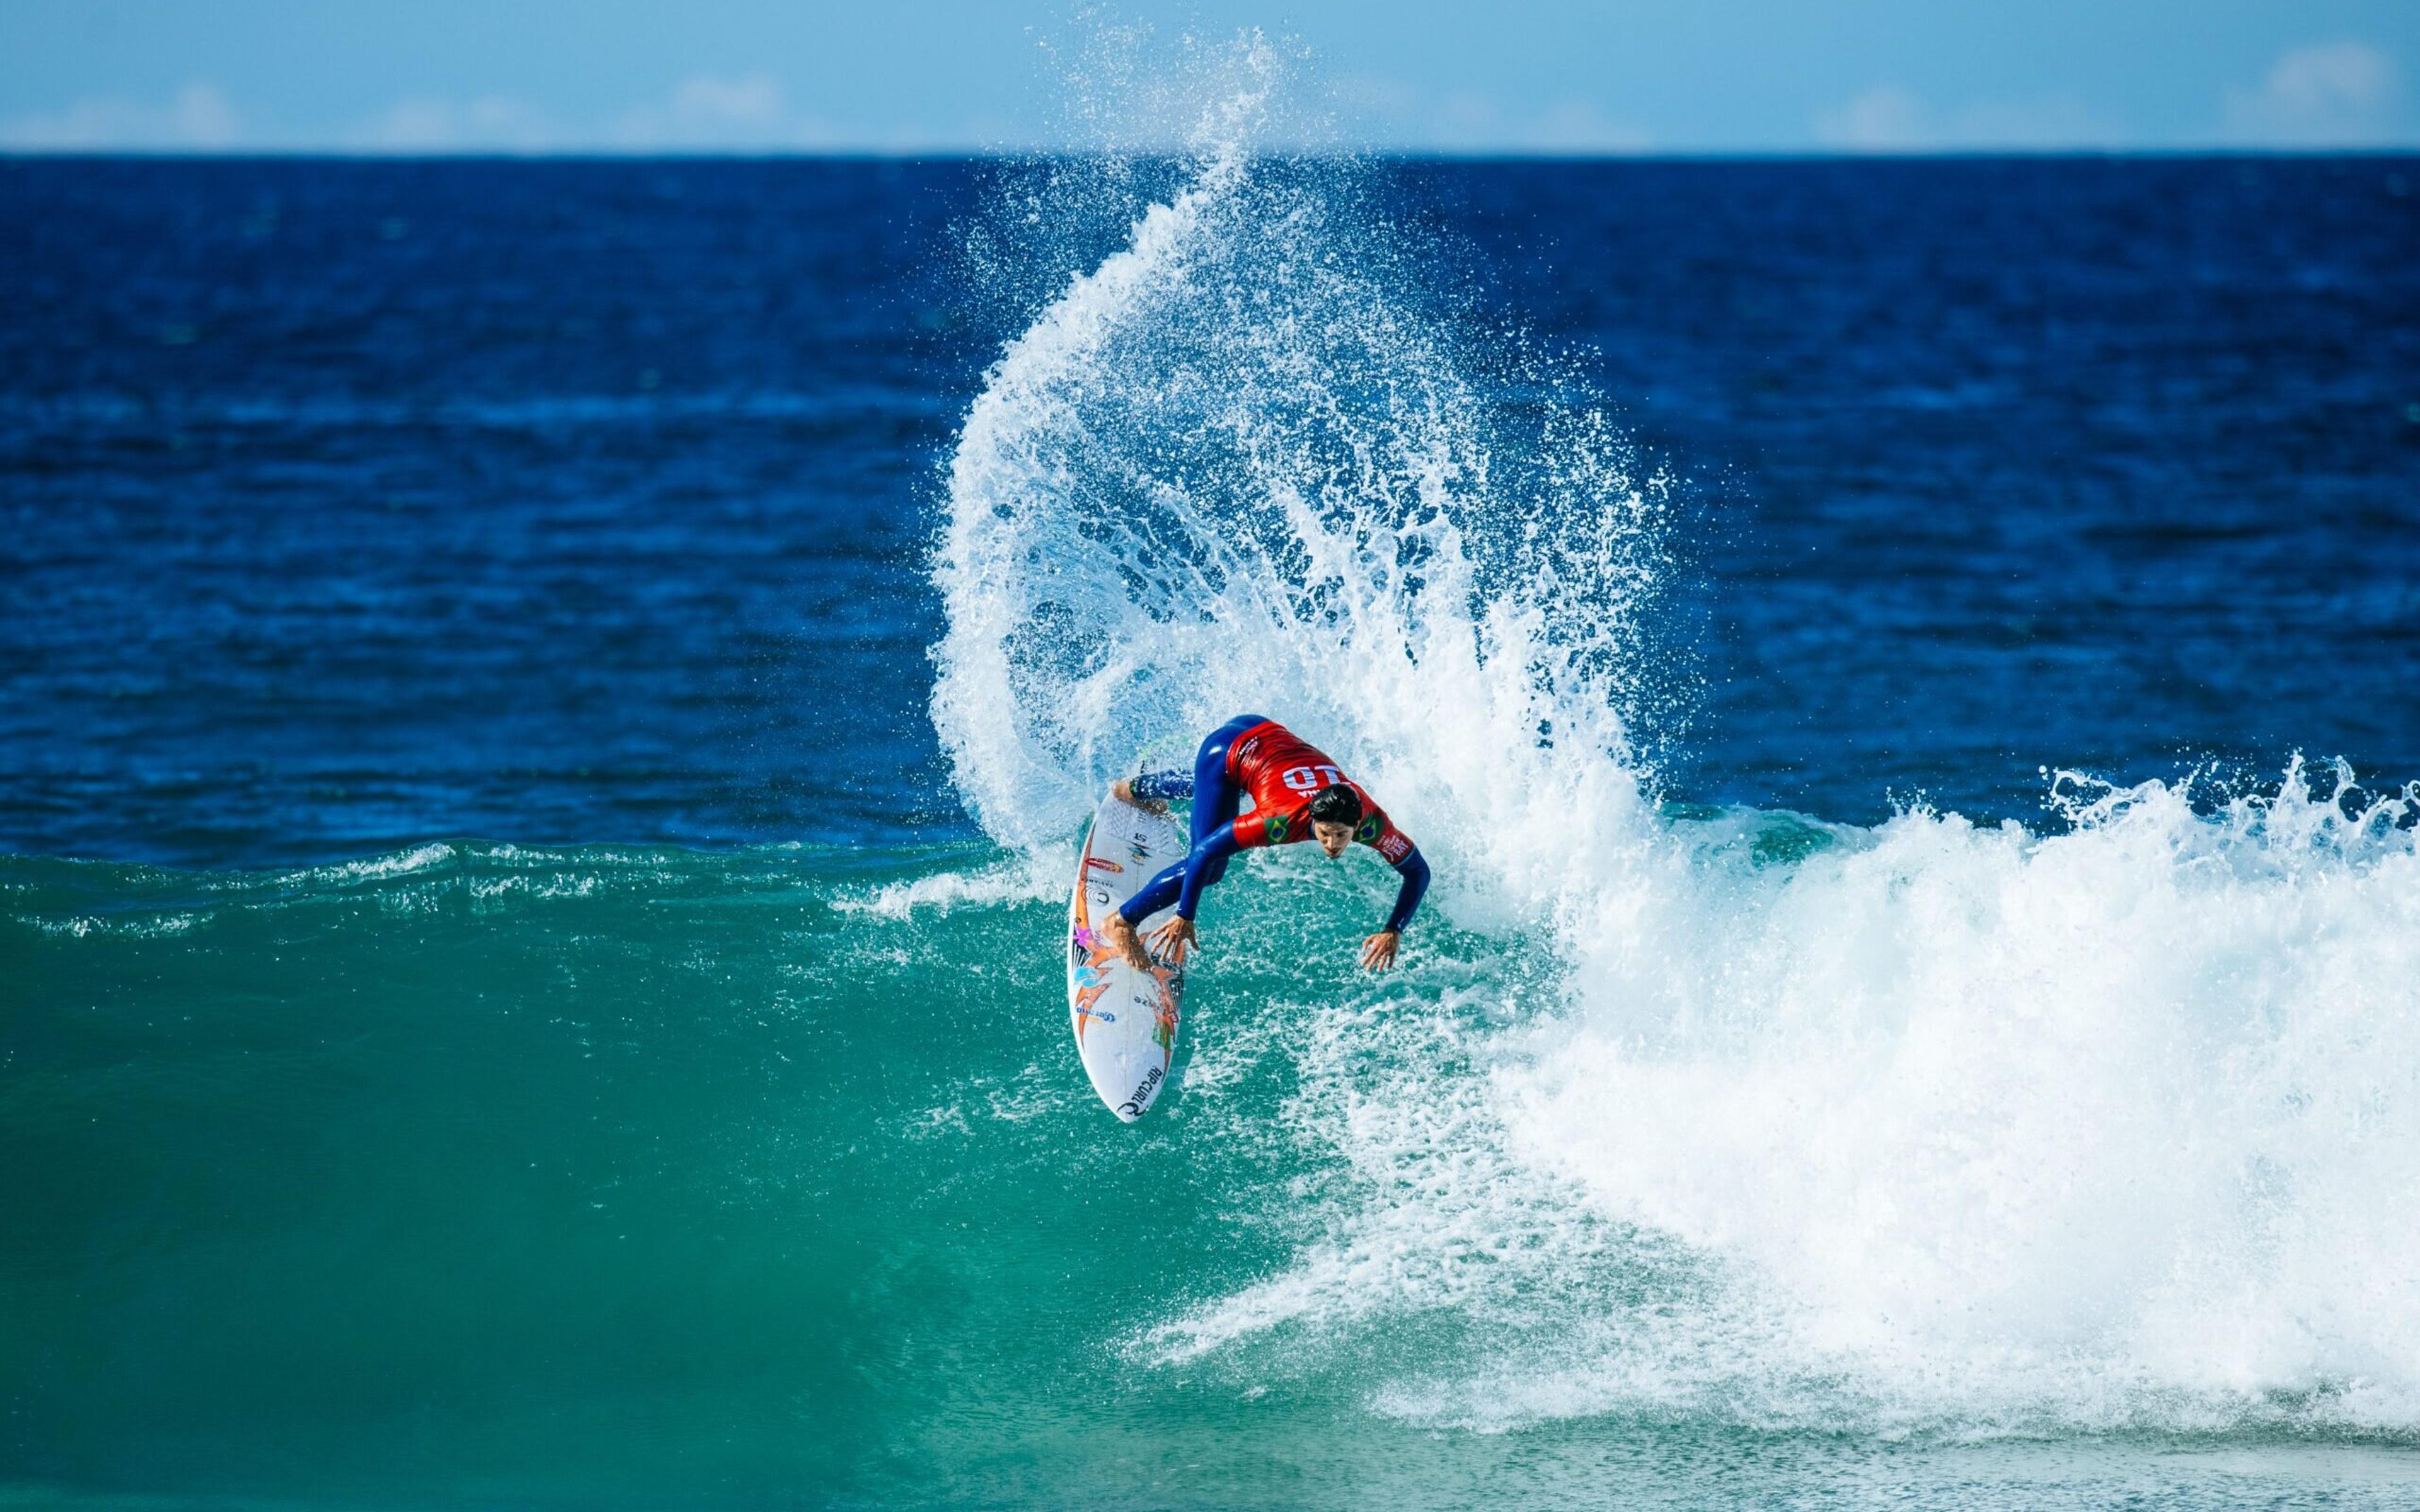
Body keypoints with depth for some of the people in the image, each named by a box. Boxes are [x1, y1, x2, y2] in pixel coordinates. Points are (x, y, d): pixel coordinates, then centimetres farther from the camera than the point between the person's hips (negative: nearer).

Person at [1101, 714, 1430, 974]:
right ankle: (1122, 923, 0)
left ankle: (1140, 788, 66)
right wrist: (1184, 918, -31)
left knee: (1208, 786, 37)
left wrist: (1394, 932, -28)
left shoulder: (1372, 823, -31)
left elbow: (1418, 872, -19)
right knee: (1209, 868, -15)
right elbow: (1206, 852, -37)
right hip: (1228, 751, -6)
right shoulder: (1288, 821, -41)